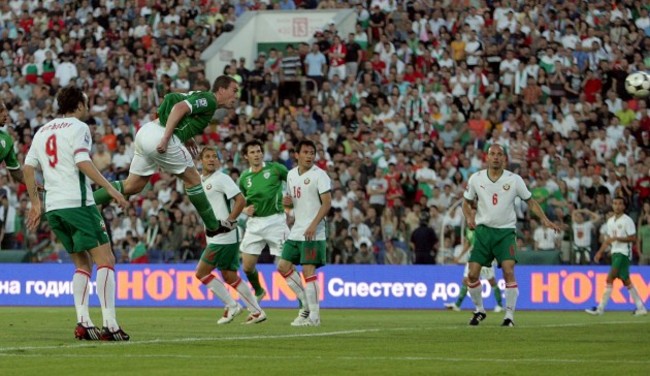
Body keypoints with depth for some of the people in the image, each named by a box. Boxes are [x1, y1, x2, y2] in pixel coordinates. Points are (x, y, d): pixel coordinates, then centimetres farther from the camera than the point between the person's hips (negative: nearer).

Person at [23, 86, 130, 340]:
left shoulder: (42, 131, 19)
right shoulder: (78, 127, -2)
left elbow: (28, 167, 18)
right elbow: (83, 163, -15)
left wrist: (35, 203, 24)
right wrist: (110, 189, -17)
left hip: (53, 206, 7)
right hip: (77, 202, -7)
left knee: (82, 264, 15)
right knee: (105, 260, -7)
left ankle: (82, 322, 0)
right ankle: (109, 324, -18)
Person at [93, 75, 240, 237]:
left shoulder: (200, 97, 23)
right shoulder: (208, 101, -6)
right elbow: (179, 108, -19)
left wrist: (185, 137, 18)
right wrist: (165, 139, -24)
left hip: (145, 133, 9)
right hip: (159, 136, -9)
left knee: (132, 186, 11)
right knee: (192, 179, 5)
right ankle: (213, 226, 14)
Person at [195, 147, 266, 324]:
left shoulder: (222, 179, -9)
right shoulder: (200, 180, 17)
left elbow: (240, 200, -16)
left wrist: (228, 222, -17)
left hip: (224, 237, -9)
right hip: (214, 237, 9)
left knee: (202, 272, -7)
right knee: (230, 276, 9)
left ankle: (231, 306, 0)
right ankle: (257, 311, 13)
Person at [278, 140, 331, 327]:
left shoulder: (319, 175, -9)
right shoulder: (291, 174, 13)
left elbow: (327, 203, -14)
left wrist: (313, 225, -24)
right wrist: (287, 201, 1)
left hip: (313, 233, -8)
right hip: (296, 231, 8)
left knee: (308, 270, -11)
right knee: (283, 266, 7)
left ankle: (314, 316, -7)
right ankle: (307, 303, 19)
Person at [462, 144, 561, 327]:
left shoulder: (514, 180, -2)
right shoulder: (476, 178, 2)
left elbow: (530, 201, 6)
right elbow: (466, 202, 14)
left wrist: (545, 220, -6)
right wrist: (469, 217, -6)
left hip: (506, 231, -2)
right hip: (483, 230, 2)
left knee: (509, 271, -19)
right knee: (472, 274, -4)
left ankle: (509, 315, -11)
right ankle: (479, 310, 19)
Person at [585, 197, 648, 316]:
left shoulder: (627, 221, -8)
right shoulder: (610, 221, 15)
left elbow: (633, 238, -12)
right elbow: (608, 239, 21)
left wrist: (617, 238, -21)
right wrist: (600, 252, 11)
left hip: (623, 253, -8)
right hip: (615, 253, 8)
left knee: (610, 279, -14)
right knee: (626, 281, 9)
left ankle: (600, 308, -13)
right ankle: (641, 308, 14)